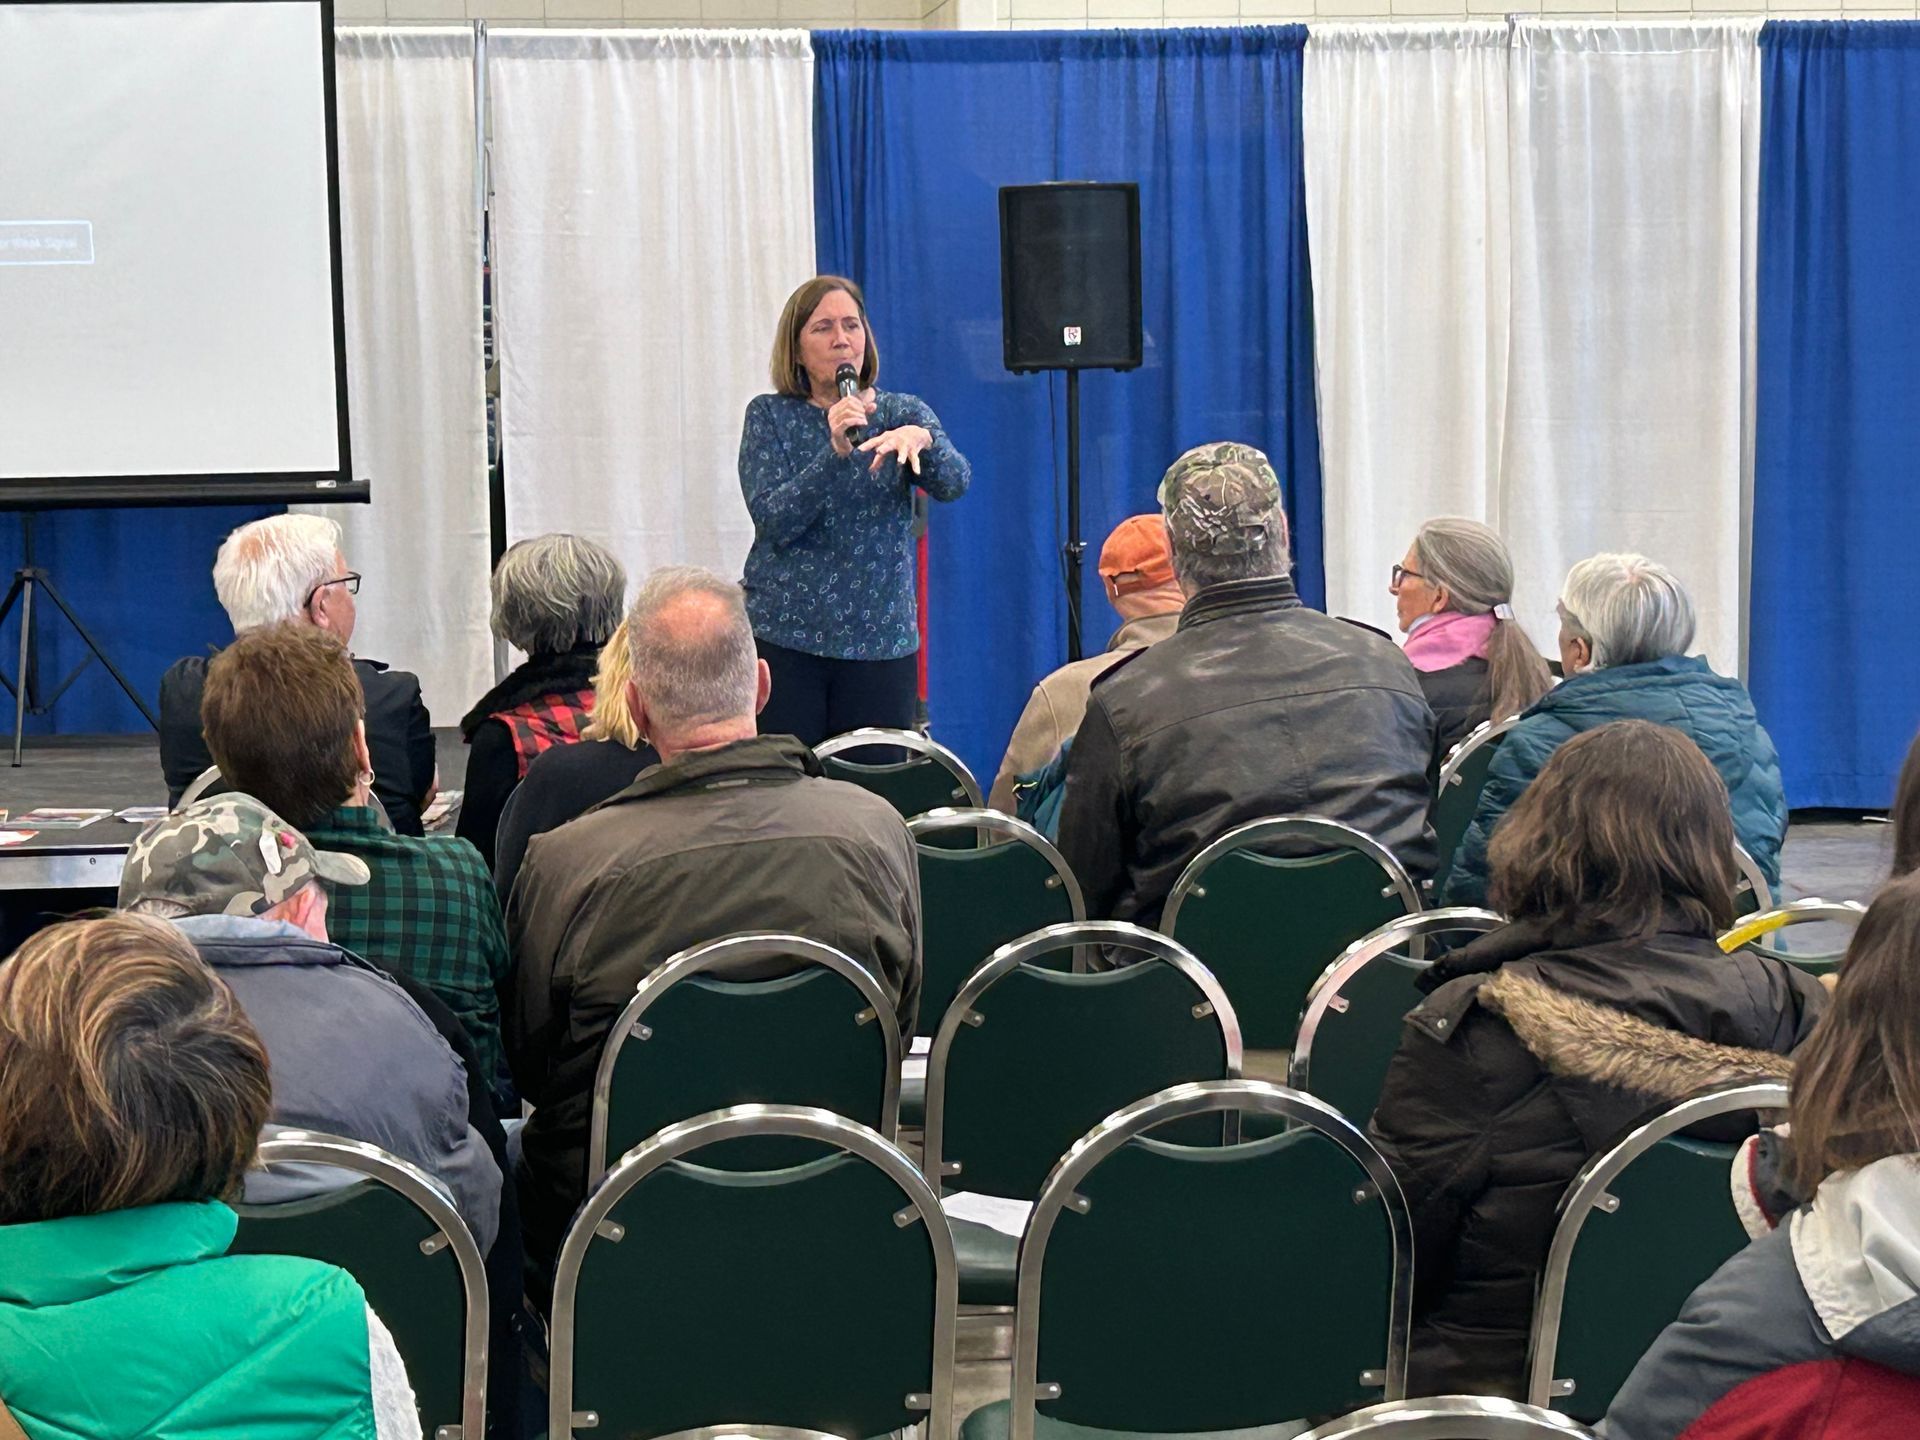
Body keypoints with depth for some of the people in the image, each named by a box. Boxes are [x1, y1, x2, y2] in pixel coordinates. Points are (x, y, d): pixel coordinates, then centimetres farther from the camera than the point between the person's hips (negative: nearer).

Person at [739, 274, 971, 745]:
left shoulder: (903, 413, 8)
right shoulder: (770, 416, 3)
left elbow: (954, 483, -12)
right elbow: (774, 522, -10)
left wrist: (921, 438, -33)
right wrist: (835, 451, -23)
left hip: (880, 644, 2)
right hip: (783, 639, -1)